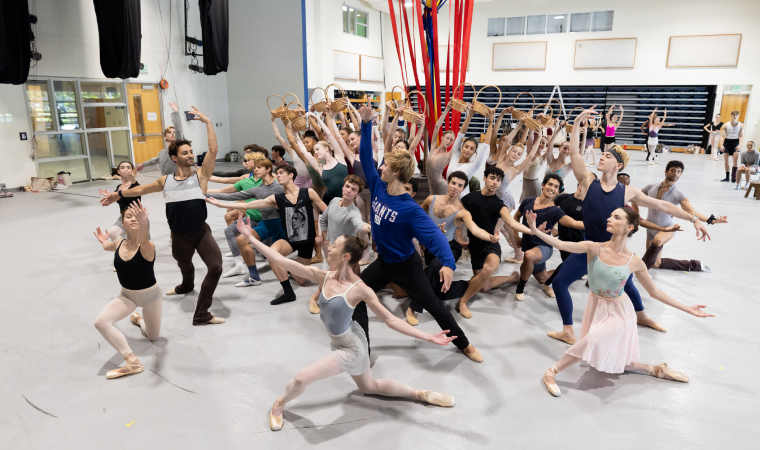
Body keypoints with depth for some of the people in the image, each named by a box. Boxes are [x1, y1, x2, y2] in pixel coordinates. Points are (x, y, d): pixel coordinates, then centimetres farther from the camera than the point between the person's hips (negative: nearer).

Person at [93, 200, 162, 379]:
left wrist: (143, 222, -77)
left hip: (150, 294, -3)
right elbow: (107, 246, 16)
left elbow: (143, 240, -59)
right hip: (127, 295, 3)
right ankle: (132, 363, -12)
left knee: (153, 336, 11)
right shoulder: (119, 243, -14)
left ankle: (138, 319, 42)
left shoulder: (147, 247, -30)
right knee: (101, 322, -23)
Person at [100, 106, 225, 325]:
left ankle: (201, 314, -10)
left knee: (216, 267, -22)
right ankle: (186, 287, 65)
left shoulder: (200, 175, -7)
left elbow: (213, 150, -19)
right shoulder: (165, 181, 2)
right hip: (179, 236, 3)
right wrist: (117, 195, 25)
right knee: (184, 267, 26)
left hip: (201, 232, -3)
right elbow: (141, 189, 18)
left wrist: (207, 122, -20)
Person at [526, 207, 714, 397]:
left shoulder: (635, 262, -15)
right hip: (597, 308, 2)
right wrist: (535, 230, -42)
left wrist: (688, 308, -3)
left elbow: (655, 292, -2)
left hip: (619, 312, -1)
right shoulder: (595, 248, -17)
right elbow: (561, 244, -29)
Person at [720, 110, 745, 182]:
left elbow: (741, 136, -1)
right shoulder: (725, 125, 0)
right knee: (726, 161, 5)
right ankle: (727, 177, 16)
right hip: (727, 141, 1)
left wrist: (740, 145, -15)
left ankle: (734, 178, -9)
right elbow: (722, 135, -3)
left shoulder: (741, 125, 1)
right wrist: (722, 145, -16)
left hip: (736, 142, -1)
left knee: (736, 161, -12)